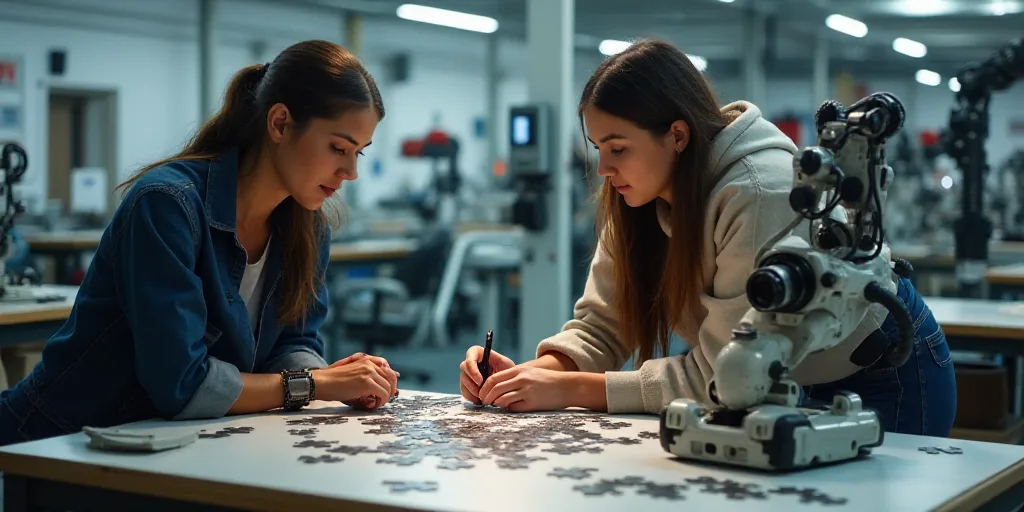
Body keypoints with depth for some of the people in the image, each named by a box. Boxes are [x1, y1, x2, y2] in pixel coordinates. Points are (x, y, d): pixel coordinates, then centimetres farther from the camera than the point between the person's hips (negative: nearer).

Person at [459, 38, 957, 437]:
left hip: (889, 382, -6)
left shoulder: (760, 195, -34)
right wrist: (533, 372, -28)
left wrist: (571, 390, -34)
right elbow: (600, 325, -9)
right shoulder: (634, 199, -11)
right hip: (798, 389, 6)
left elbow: (717, 372, -33)